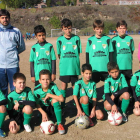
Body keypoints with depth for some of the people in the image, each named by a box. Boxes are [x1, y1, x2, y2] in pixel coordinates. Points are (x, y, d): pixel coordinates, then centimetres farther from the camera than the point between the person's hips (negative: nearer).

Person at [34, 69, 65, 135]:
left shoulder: (53, 86, -24)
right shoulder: (36, 90, -20)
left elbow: (61, 99, -33)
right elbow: (37, 104, -11)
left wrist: (49, 95, -31)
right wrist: (43, 113, -26)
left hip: (52, 106, 0)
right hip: (43, 108, 0)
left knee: (55, 99, -33)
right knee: (45, 122, -24)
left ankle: (59, 124, -25)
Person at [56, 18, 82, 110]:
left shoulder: (76, 38, 2)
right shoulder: (60, 40, 2)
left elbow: (78, 52, 5)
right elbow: (59, 54, 6)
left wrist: (74, 61, -4)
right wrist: (64, 61, -4)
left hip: (74, 67, 0)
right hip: (64, 67, 0)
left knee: (75, 85, 10)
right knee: (64, 85, 5)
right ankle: (63, 106, 15)